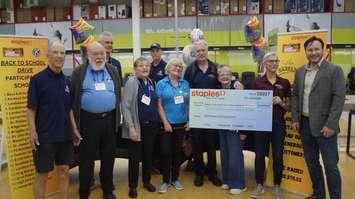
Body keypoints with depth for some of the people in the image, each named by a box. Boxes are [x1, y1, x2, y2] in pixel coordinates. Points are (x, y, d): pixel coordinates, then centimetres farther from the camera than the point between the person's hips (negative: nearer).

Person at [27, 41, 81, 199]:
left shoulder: (67, 81, 8)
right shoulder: (38, 79, -8)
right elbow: (31, 108, -8)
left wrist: (74, 129, 11)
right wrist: (33, 132, -16)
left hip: (65, 135, 5)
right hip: (45, 136, -5)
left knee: (64, 171, 13)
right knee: (42, 175, 6)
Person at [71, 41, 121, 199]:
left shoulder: (113, 71, 9)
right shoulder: (79, 72, -1)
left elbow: (118, 94, 13)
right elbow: (73, 98, -1)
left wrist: (117, 117, 9)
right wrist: (75, 122, -4)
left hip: (109, 119, 3)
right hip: (88, 120, -3)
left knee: (108, 157, 13)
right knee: (86, 158, 7)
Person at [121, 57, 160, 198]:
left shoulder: (152, 83, 7)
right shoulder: (131, 83, -9)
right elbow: (125, 106, -14)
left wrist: (157, 121, 7)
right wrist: (131, 127, -18)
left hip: (152, 125, 5)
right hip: (138, 126, -5)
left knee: (148, 155, 16)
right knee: (134, 157, 6)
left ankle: (147, 181, 33)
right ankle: (133, 186, 21)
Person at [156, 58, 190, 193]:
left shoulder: (185, 84, 7)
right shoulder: (161, 84, -2)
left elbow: (188, 104, 9)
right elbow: (159, 105, -6)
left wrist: (189, 120, 2)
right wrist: (165, 122, -12)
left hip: (182, 124, 3)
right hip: (167, 124, -3)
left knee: (178, 152, 12)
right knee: (166, 152, 2)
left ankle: (175, 178, 26)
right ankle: (166, 180, 16)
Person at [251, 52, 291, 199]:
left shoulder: (284, 83, 3)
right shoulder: (257, 82, 0)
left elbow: (289, 107, 6)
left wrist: (280, 102, -13)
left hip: (278, 122, 1)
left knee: (278, 155, 7)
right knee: (259, 155, 6)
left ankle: (277, 185, 25)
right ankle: (259, 184, 23)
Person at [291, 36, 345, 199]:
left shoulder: (334, 70, -6)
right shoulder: (299, 71, 10)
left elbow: (339, 98, -11)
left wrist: (331, 124, -16)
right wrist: (295, 119, 4)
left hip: (324, 125, -5)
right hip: (304, 124, 5)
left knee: (330, 165, 0)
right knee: (311, 163, 15)